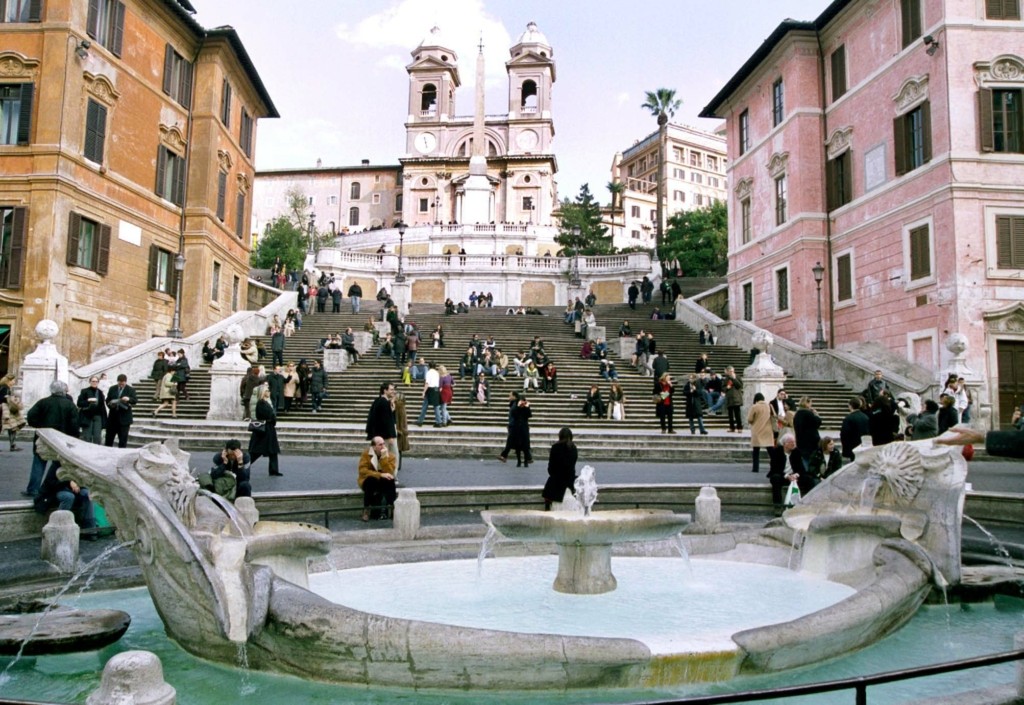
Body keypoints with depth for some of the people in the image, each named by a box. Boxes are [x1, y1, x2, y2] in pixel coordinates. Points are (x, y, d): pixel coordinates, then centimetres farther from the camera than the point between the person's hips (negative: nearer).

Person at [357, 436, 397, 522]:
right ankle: (366, 511, -27)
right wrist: (380, 475, -31)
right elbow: (362, 471, -22)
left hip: (384, 483, 2)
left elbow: (389, 473, -18)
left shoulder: (390, 456, -5)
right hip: (369, 481, -1)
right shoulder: (366, 454, -10)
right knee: (371, 480, -35)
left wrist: (384, 457, -26)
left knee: (390, 480, -30)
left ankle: (392, 508, -24)